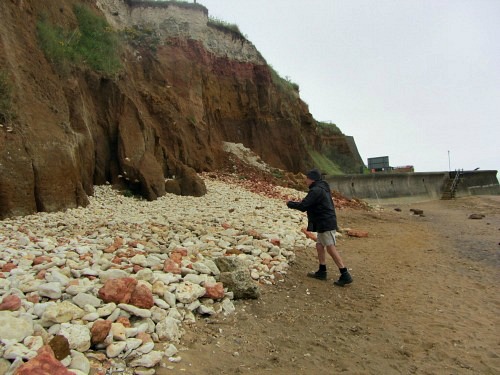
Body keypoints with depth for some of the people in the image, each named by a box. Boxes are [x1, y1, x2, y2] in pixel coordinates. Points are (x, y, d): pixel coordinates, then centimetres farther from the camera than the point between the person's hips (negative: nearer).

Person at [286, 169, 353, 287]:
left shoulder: (316, 190, -18)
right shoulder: (322, 188, 15)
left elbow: (303, 206, -21)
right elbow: (309, 205, 19)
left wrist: (290, 204, -4)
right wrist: (295, 203, 9)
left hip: (326, 224, -10)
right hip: (324, 223, 10)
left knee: (331, 249, -8)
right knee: (319, 246, 15)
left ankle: (345, 275, -6)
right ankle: (322, 272, 22)